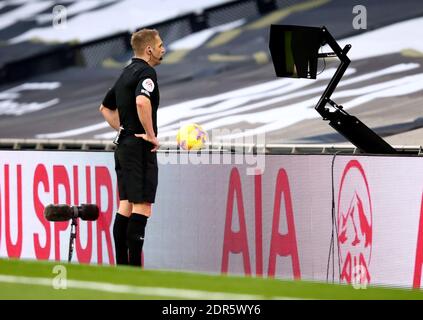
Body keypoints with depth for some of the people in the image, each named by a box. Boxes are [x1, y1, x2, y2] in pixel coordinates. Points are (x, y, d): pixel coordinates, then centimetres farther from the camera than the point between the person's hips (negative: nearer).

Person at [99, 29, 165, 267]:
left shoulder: (126, 73, 18)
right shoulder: (146, 72, -11)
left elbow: (106, 108, 29)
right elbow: (142, 101, -31)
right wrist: (150, 135, -21)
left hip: (124, 144, 9)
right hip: (140, 147, -9)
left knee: (126, 206, 9)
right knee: (142, 206, -10)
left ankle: (122, 265, 9)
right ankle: (134, 267, -14)